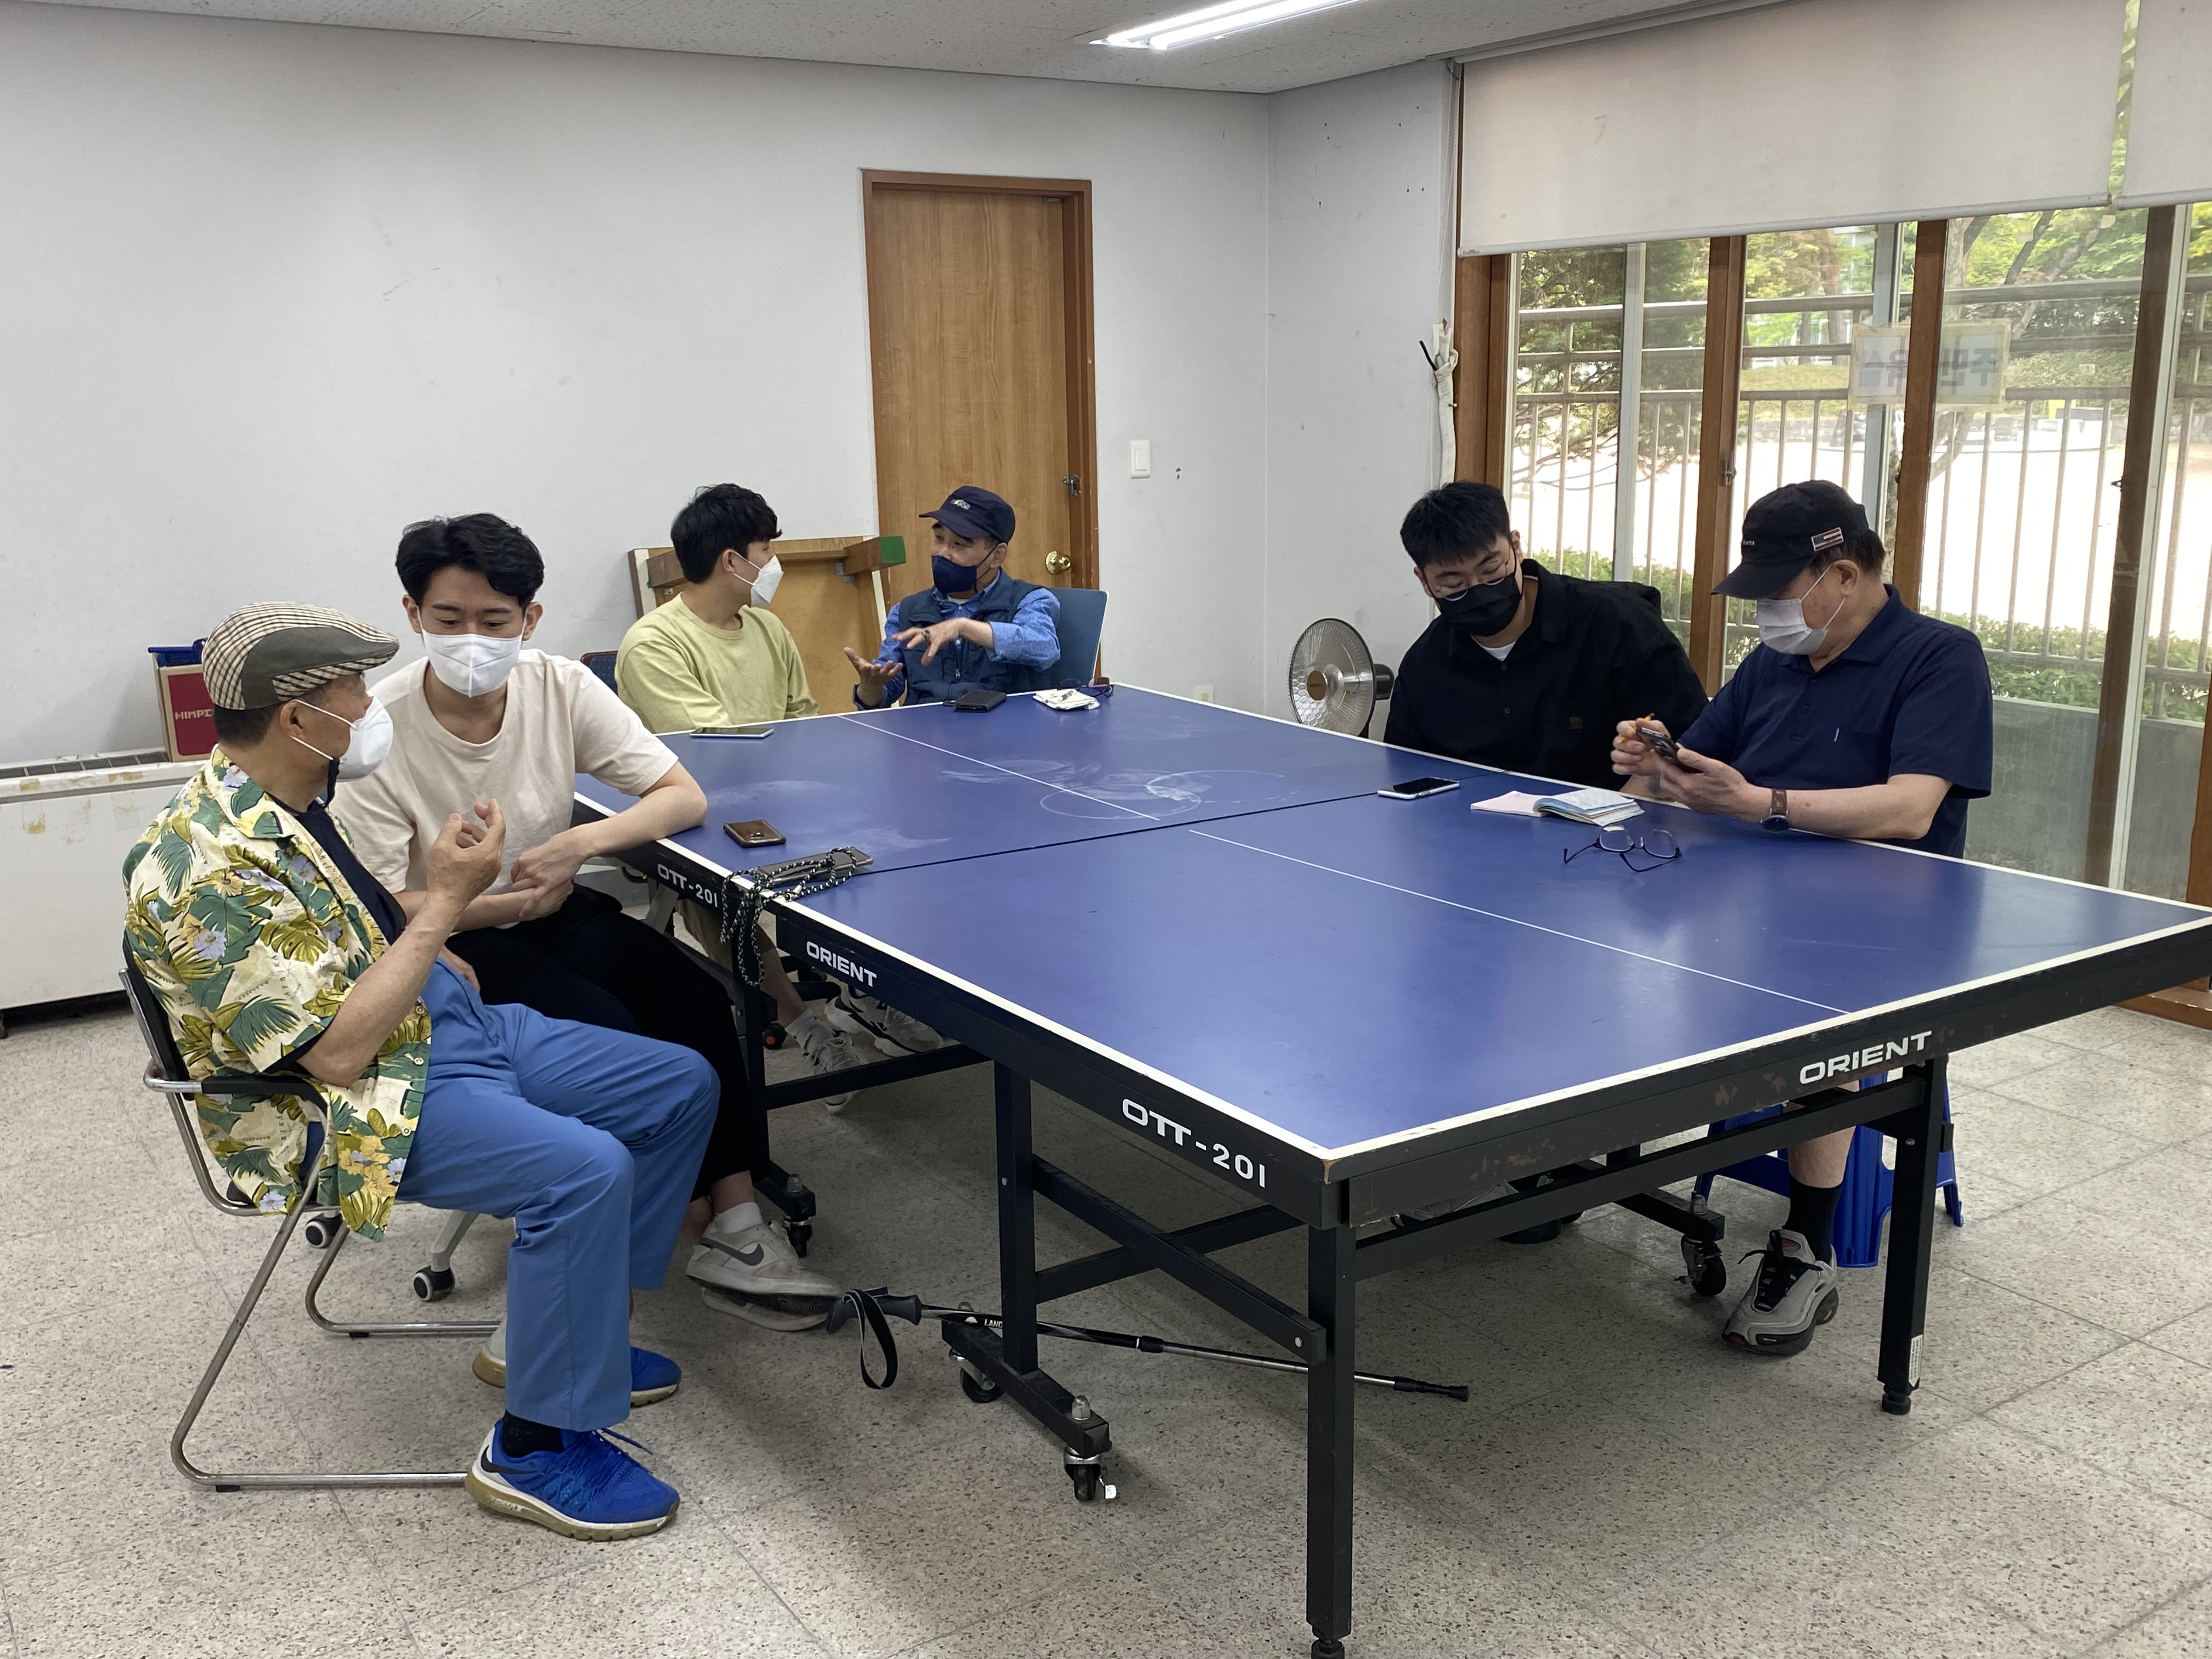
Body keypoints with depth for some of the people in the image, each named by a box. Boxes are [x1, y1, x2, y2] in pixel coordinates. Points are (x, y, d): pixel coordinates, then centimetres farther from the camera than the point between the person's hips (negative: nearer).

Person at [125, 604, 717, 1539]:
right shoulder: (212, 868, -25)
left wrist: (429, 938, 7)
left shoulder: (290, 804, 6)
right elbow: (338, 1052, -26)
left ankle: (578, 1332, 17)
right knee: (583, 1170, -31)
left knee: (681, 1087, 5)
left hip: (446, 1027, 10)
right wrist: (445, 902, -22)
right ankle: (536, 1450, -12)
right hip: (351, 1107, -10)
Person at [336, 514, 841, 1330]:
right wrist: (509, 903, -28)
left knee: (694, 996, -22)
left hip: (554, 909, 4)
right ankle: (697, 1209, -8)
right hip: (445, 941, -3)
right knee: (602, 1026, -28)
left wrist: (580, 843, -27)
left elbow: (685, 799, -11)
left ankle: (734, 1217, -16)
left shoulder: (561, 688, -10)